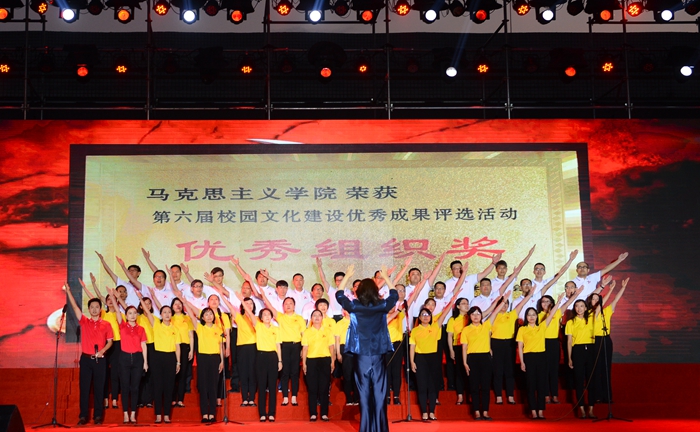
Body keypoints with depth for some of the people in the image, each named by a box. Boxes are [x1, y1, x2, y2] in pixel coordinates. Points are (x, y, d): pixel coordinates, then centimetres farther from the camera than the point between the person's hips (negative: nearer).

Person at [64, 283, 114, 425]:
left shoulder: (106, 324, 4)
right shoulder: (84, 321, 5)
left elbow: (110, 341, 4)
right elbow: (75, 306, -4)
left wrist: (103, 350, -15)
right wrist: (68, 291, -12)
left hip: (100, 360, 0)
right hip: (86, 359, 0)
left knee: (99, 388, 3)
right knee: (84, 388, 1)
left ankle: (98, 416, 9)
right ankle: (83, 416, 5)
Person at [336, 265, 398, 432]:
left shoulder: (354, 306, -6)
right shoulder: (382, 306, -5)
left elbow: (339, 295, 12)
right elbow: (394, 294, 16)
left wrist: (347, 276, 20)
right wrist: (386, 276, 25)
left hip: (361, 356, 0)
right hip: (378, 356, 0)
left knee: (364, 393, 5)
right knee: (379, 393, 3)